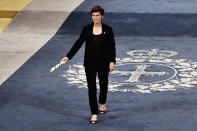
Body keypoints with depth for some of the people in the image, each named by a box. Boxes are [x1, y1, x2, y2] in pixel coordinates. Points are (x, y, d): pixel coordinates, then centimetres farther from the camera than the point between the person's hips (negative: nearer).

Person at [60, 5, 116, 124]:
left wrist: (112, 61, -16)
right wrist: (68, 56, -6)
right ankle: (94, 114, 1)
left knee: (103, 83, 19)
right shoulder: (87, 29, -3)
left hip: (104, 63, 0)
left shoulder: (108, 29, -6)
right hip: (90, 63, 0)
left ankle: (103, 103, 47)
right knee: (91, 87, -4)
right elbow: (78, 43, 0)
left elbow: (112, 46, -6)